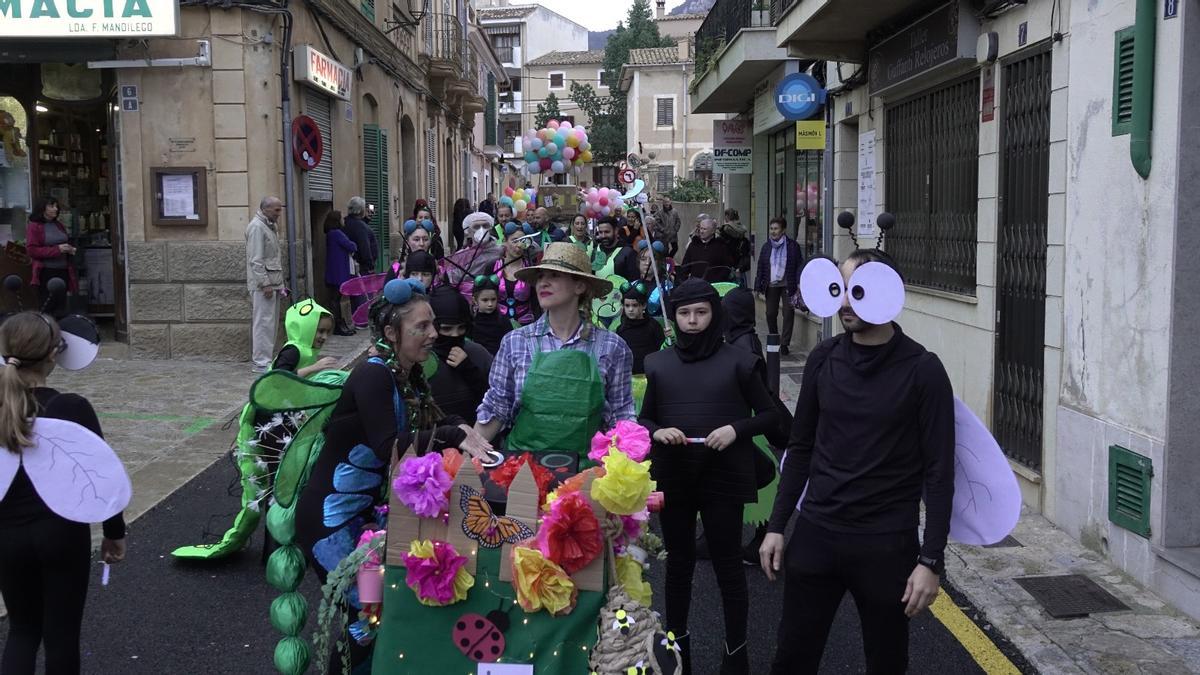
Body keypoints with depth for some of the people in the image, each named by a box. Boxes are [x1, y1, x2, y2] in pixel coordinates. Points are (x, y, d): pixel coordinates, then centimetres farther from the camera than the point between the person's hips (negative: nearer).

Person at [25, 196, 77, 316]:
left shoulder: (59, 225, 13)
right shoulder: (33, 226, -5)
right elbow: (32, 250, -13)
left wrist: (70, 249, 3)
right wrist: (57, 249, -19)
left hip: (63, 270, 6)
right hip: (46, 272, -6)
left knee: (61, 308, 9)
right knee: (48, 309, -1)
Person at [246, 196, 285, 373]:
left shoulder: (269, 226, 17)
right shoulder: (257, 227, -12)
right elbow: (255, 260, -18)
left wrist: (278, 282, 19)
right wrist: (265, 284, -21)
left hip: (273, 282, 10)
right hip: (263, 284, -10)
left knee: (272, 323, 12)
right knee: (264, 322, -9)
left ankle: (267, 358, 19)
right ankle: (261, 363, -6)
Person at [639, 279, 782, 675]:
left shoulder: (737, 362, -3)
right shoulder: (659, 364, 5)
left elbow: (770, 416, 1)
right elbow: (644, 420, 11)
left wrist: (736, 429, -16)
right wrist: (657, 432, -11)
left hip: (723, 478, -3)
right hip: (673, 478, 3)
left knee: (728, 565, 4)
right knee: (678, 563, 14)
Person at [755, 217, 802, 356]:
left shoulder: (792, 245, -3)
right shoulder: (766, 246, 7)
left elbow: (799, 266, -2)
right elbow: (760, 267, 10)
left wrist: (798, 284, -10)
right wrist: (758, 286, 7)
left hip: (787, 285, -3)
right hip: (771, 285, 3)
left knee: (788, 313, -4)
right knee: (770, 314, 5)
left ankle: (785, 343, 2)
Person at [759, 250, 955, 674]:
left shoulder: (921, 370, -10)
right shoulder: (823, 359, 2)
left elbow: (939, 472, -9)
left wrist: (931, 560, -12)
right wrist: (777, 525, 7)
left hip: (886, 545, -3)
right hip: (815, 535, 3)